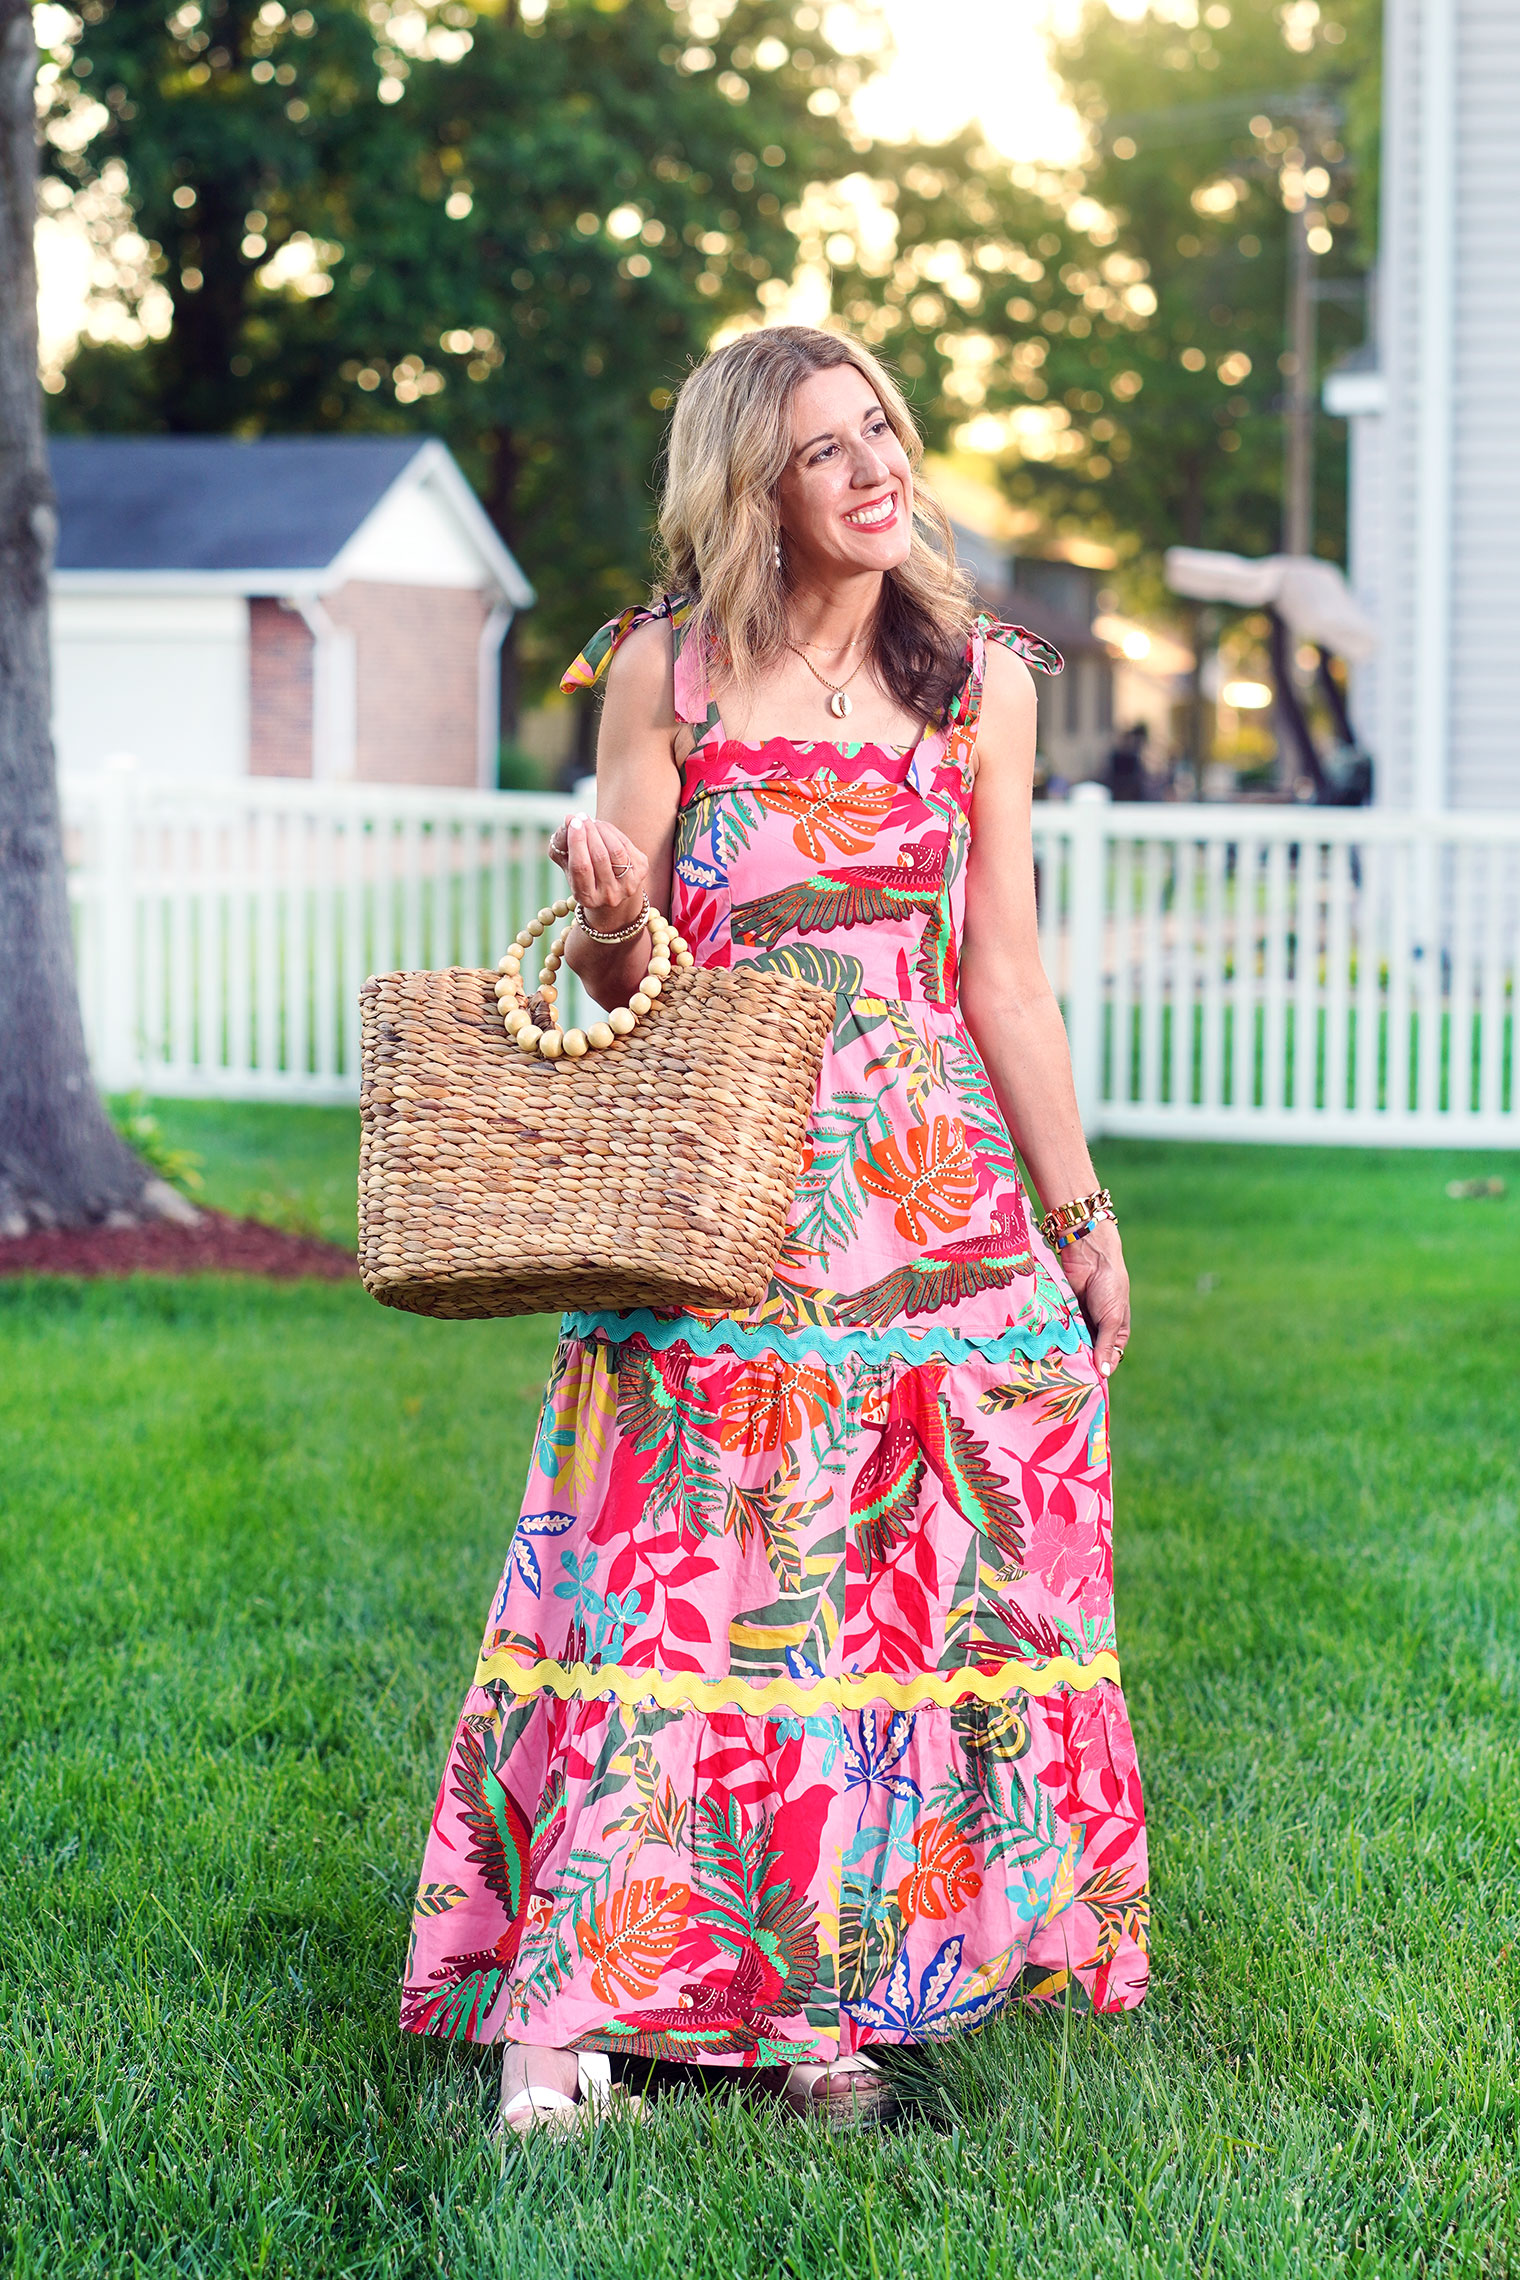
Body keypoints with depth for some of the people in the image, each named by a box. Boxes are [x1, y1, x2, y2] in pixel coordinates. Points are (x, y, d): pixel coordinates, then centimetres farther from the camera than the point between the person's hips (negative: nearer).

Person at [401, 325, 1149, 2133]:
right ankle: (569, 2004, -4)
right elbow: (615, 977, 5)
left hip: (933, 1193, 2)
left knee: (894, 1583, 0)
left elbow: (1005, 976, 13)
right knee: (676, 1577, -8)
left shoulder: (981, 681, 9)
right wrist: (604, 919, -18)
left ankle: (829, 1997, 10)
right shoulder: (665, 670, 3)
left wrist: (1080, 1210, 12)